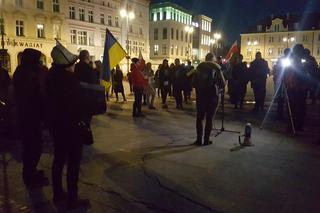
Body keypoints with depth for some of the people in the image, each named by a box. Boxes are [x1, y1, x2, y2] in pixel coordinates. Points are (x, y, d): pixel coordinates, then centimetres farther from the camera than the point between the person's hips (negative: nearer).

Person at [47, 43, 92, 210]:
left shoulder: (52, 77, 4)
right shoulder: (70, 78, -21)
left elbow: (50, 100, 11)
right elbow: (80, 102, -20)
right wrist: (87, 114, -4)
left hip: (56, 123, 8)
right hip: (71, 125, -8)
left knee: (59, 159, 18)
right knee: (73, 163, 2)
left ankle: (58, 194, 31)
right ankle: (72, 200, 12)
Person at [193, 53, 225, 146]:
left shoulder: (199, 67, 4)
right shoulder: (216, 68, -3)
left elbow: (194, 82, 6)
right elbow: (222, 83, -3)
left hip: (200, 95, 2)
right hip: (212, 96, -2)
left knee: (199, 118, 10)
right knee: (209, 118, 4)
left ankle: (199, 139, 11)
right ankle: (206, 140, 6)